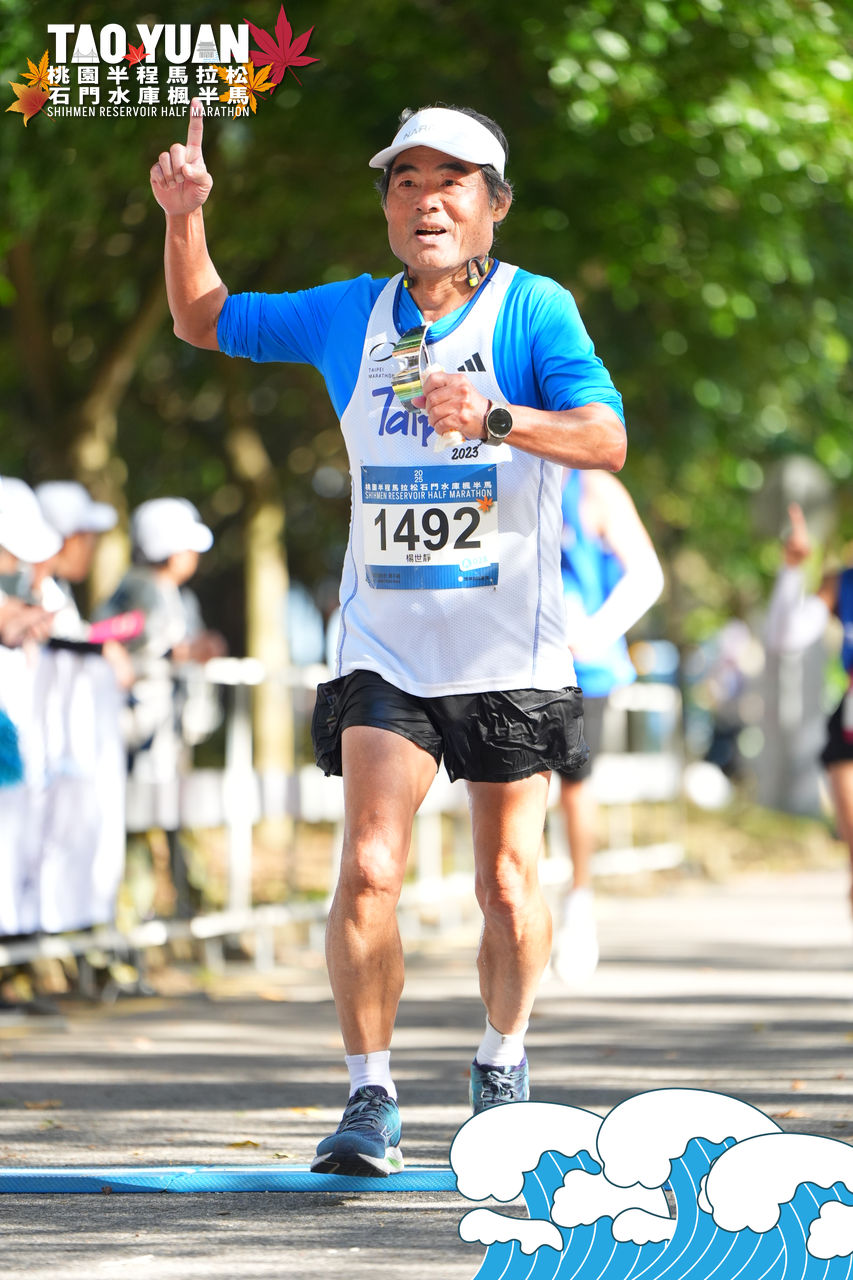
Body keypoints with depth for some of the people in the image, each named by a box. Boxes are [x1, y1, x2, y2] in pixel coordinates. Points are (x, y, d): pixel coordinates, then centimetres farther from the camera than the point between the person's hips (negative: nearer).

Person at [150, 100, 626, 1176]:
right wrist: (185, 218, 4)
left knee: (508, 890, 4)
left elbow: (606, 439, -19)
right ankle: (370, 1098, -4)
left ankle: (502, 1066, 28)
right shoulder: (348, 317, 6)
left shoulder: (535, 309, -6)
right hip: (386, 650, 2)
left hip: (511, 654, -2)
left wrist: (494, 418, -36)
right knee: (370, 870, -13)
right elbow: (204, 322, 20)